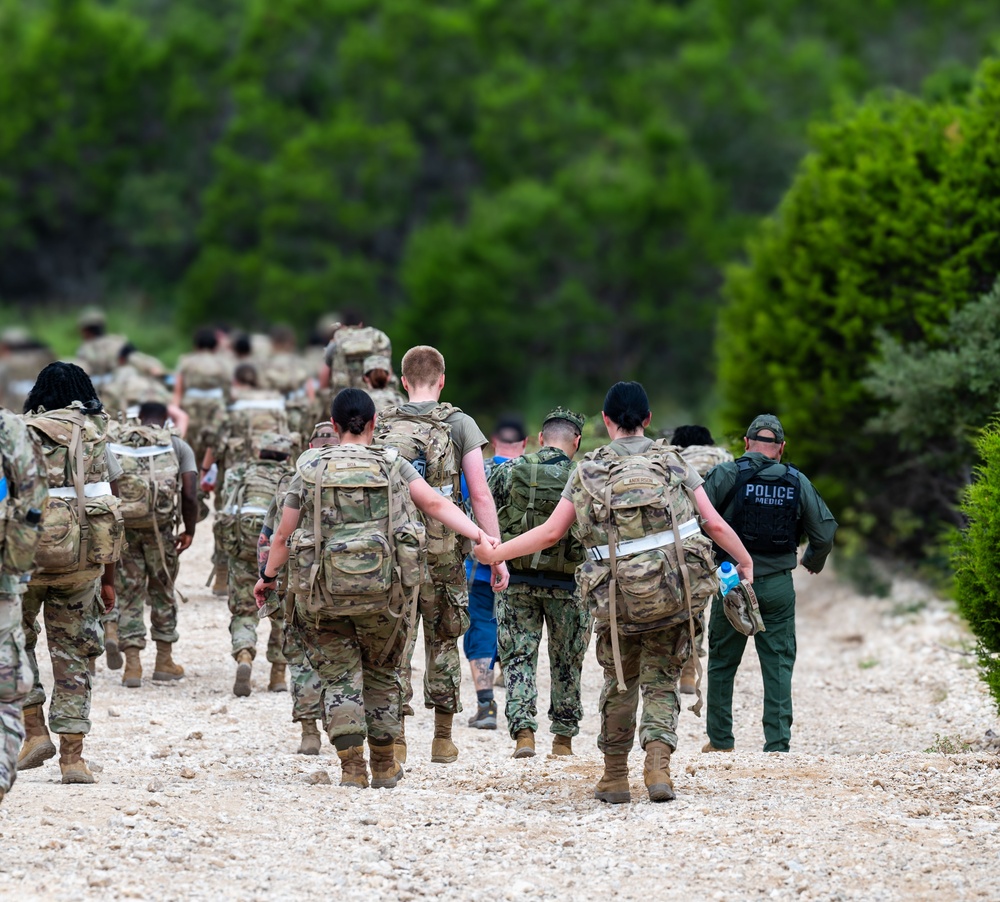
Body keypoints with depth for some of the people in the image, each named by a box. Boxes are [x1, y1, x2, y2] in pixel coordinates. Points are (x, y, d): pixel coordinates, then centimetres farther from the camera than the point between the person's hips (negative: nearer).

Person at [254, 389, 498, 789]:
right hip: (382, 591, 1)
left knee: (339, 677, 6)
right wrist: (479, 535, -12)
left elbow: (283, 534, 9)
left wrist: (268, 576, 23)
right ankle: (384, 766, 20)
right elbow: (436, 504, -8)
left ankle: (352, 766, -5)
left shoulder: (310, 468, 4)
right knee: (381, 674, 17)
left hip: (324, 591, -1)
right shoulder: (393, 465, 4)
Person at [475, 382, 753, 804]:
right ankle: (657, 762, -10)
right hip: (674, 593, 0)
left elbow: (550, 532, 2)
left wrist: (494, 553, 12)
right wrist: (746, 562, 19)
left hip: (620, 596, 0)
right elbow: (714, 523, 3)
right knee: (661, 680, 11)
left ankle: (615, 776, 21)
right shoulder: (672, 463, 5)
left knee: (620, 681, 18)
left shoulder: (588, 472, 4)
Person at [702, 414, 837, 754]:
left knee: (722, 663, 11)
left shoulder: (726, 475, -5)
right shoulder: (797, 482, 2)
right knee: (778, 666, 4)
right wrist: (813, 561, 25)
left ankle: (720, 739, 15)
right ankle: (778, 744, -1)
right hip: (778, 587, 1)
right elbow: (825, 533, 5)